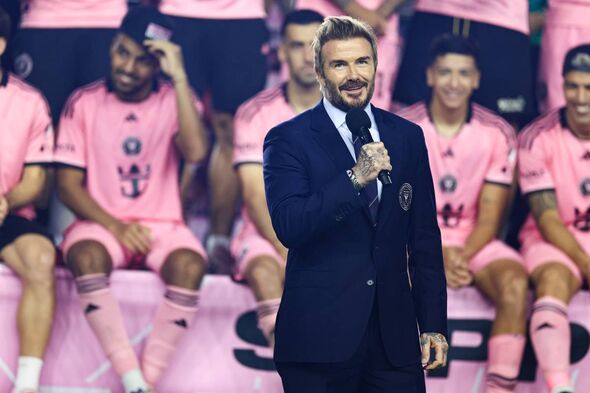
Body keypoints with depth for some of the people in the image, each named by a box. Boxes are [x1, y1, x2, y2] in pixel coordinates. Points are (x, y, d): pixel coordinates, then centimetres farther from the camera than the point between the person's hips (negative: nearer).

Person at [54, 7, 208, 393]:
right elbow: (68, 184, 0)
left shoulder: (174, 100, 2)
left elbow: (195, 151, -19)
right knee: (85, 257, -35)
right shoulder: (84, 103, 2)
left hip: (162, 225, 0)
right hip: (101, 222, 0)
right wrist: (115, 227, -15)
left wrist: (179, 76, -20)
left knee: (190, 266, -33)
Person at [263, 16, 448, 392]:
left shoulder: (407, 136, 10)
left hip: (395, 334, 3)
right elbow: (288, 227, -15)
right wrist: (355, 179, -24)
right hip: (320, 338, -3)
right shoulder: (288, 139, -2)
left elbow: (425, 238, 12)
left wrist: (434, 325, 8)